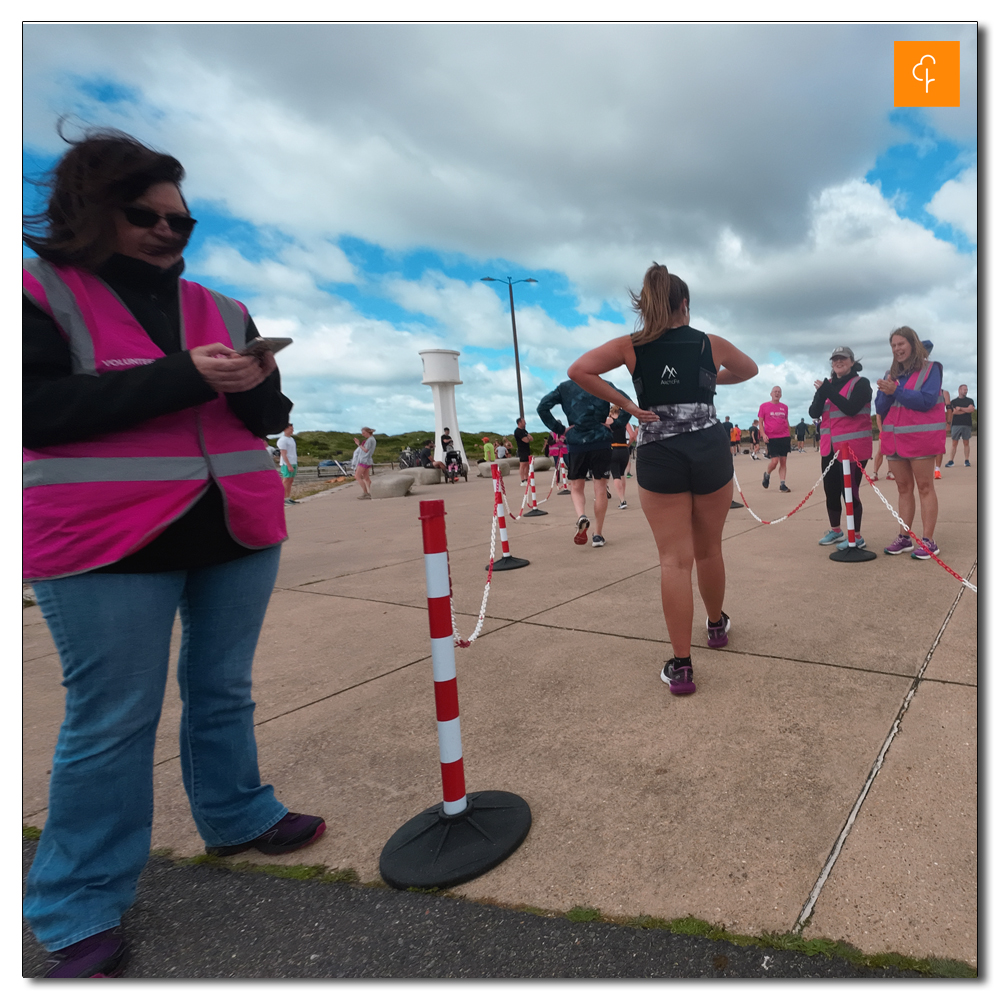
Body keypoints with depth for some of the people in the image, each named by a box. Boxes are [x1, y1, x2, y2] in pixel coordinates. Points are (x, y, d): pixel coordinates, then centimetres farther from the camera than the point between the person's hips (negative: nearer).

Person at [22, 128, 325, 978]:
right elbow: (38, 410, -14)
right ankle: (80, 914, 22)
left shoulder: (221, 310, 13)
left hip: (237, 531, 5)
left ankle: (238, 817, 37)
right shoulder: (43, 294, 0)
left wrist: (255, 387, -11)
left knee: (224, 692, 16)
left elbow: (271, 418, 13)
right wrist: (179, 378, -20)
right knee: (110, 723, 3)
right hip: (107, 548, -4)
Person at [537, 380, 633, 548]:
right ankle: (598, 535, 8)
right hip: (601, 441, 0)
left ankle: (581, 516, -17)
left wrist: (559, 429, -1)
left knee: (576, 486, 13)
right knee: (600, 487, 6)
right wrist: (615, 425, -2)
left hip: (576, 443, 1)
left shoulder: (564, 387, 7)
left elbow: (542, 406, -3)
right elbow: (627, 402, -8)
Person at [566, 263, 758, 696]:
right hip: (711, 450, 2)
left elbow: (578, 370, -9)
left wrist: (626, 404, -5)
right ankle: (717, 624, 42)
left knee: (674, 559, 0)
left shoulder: (631, 346, 4)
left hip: (658, 456, -1)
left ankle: (680, 665, 1)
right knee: (709, 550, 18)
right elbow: (749, 369, 29)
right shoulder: (711, 344, 10)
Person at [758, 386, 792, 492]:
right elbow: (760, 422, 2)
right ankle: (767, 475, 18)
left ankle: (782, 484, 6)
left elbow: (786, 422, 18)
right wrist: (763, 434, -11)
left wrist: (790, 436, 16)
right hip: (771, 438, -4)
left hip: (784, 437, 4)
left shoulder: (784, 407, 12)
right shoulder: (764, 406, 2)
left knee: (783, 461, 1)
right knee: (775, 461, -12)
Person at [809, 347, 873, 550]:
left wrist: (829, 391, -19)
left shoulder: (861, 383, -5)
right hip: (829, 447, 7)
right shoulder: (828, 384, 13)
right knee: (831, 491, 13)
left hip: (853, 447, -6)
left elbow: (851, 408, -20)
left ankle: (857, 537, 4)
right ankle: (835, 531, 28)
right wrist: (821, 393, -14)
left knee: (850, 491, -7)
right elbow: (814, 413, 3)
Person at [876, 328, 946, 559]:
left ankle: (928, 541, -3)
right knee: (903, 488, 8)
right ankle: (904, 538, 12)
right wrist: (886, 393, -11)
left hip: (920, 438, -5)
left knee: (924, 487, -4)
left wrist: (896, 391, -18)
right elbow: (881, 408, 7)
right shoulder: (891, 374, 13)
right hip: (894, 438, 5)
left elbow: (927, 400, -16)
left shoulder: (930, 369, -1)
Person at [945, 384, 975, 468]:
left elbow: (972, 409, -5)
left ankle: (967, 461, 5)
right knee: (954, 443, -1)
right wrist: (967, 410, -2)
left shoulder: (970, 401, 13)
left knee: (966, 443, 3)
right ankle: (951, 461, 0)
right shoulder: (953, 401, 10)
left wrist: (960, 408, -4)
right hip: (956, 424, -1)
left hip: (967, 425, 1)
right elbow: (954, 412, -6)